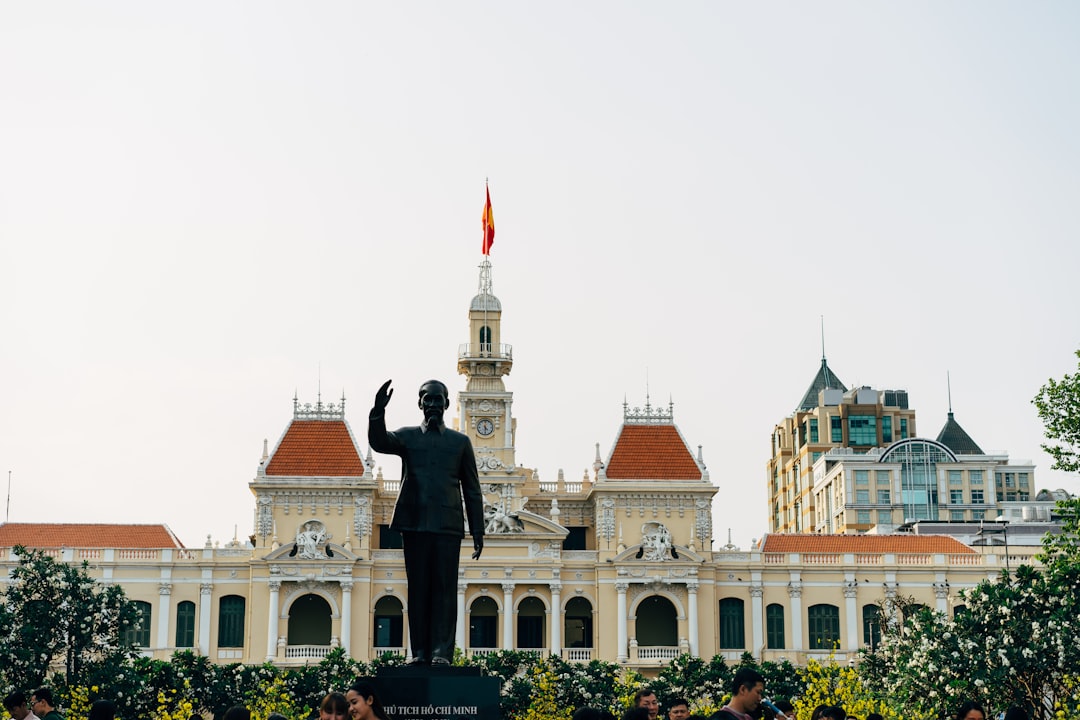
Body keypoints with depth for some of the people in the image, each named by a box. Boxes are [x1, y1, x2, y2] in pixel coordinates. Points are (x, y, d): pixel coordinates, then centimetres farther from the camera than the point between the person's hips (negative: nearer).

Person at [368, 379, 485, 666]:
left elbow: (472, 491, 13)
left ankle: (441, 651, -10)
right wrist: (378, 411, -28)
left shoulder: (460, 442, 14)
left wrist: (478, 532, 7)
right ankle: (420, 651, 3)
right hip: (415, 523, 0)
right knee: (418, 587, 1)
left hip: (447, 524, 0)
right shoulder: (407, 437, 13)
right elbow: (379, 443, -10)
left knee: (445, 587, -6)